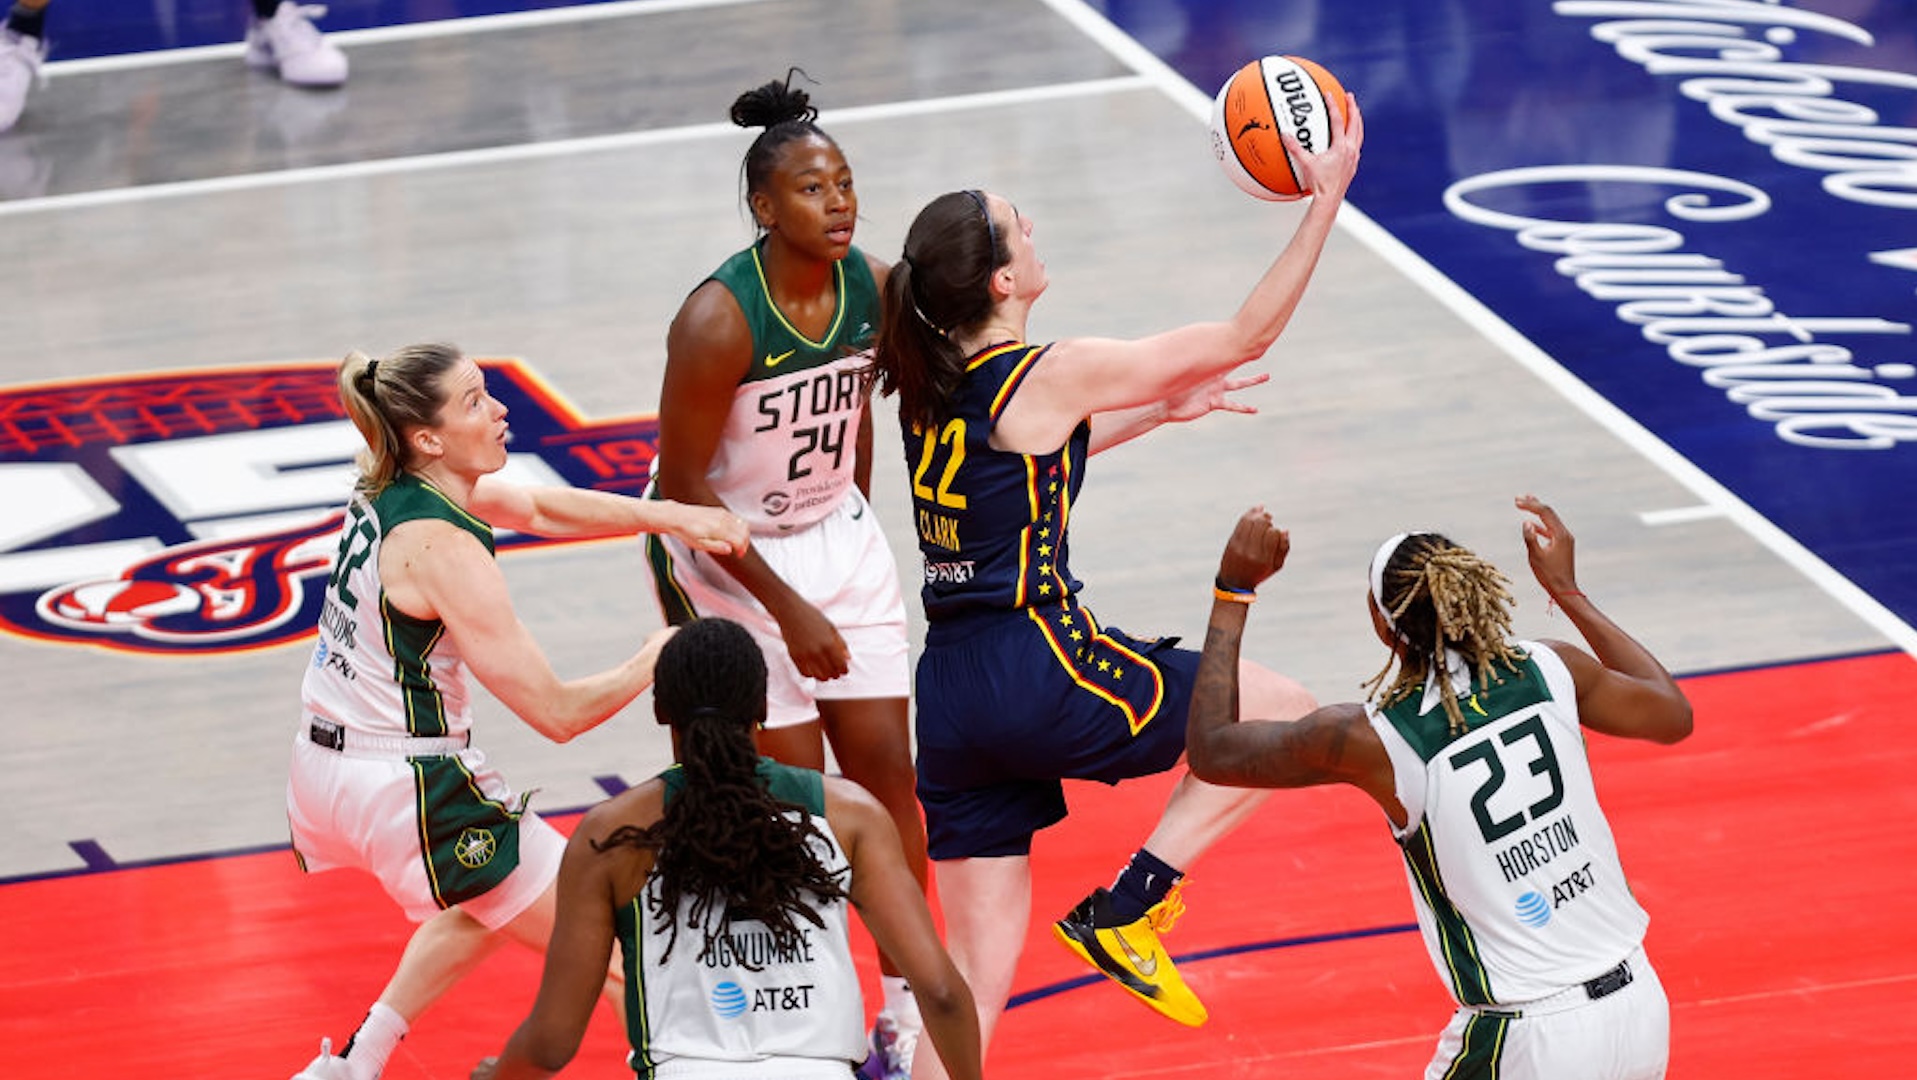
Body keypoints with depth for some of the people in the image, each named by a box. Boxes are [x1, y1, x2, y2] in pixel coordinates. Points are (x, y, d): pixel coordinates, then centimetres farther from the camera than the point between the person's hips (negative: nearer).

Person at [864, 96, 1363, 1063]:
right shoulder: (1051, 375, -11)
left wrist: (1158, 409, 34)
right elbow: (1246, 335, -4)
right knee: (1284, 714, 10)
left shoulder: (927, 384, 10)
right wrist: (1326, 200, 2)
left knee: (974, 984, 9)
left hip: (950, 698, 8)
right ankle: (1124, 910, 6)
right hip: (1039, 671, -7)